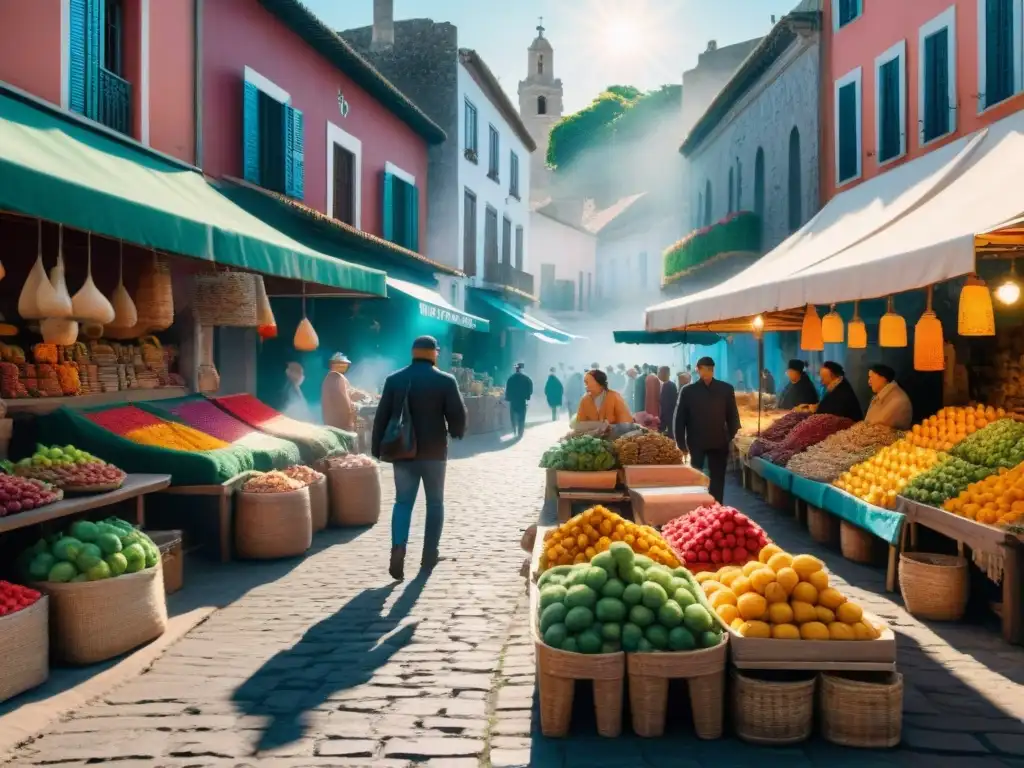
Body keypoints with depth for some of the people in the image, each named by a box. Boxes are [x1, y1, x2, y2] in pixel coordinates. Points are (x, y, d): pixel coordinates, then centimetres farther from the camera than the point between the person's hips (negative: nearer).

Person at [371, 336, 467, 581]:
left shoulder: (394, 380, 1)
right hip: (434, 451, -2)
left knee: (403, 501, 7)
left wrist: (376, 448, 10)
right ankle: (430, 555, 15)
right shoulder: (445, 380, -7)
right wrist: (456, 433, 16)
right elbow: (458, 415, -6)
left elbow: (381, 416, 2)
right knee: (435, 502, 12)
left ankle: (398, 547, -14)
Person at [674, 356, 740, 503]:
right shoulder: (688, 391, -1)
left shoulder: (726, 389, 1)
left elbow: (732, 415, 6)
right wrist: (681, 443, -4)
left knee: (717, 479, 7)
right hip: (696, 442, -1)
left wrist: (732, 437, 0)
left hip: (719, 442, 1)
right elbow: (680, 419, 0)